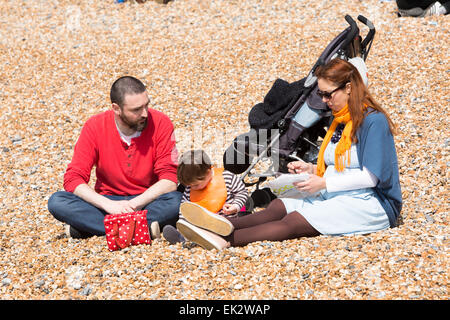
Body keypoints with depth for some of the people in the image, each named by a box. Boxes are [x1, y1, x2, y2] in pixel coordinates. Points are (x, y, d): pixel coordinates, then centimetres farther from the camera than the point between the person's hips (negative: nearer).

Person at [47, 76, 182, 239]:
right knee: (56, 202, -23)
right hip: (107, 200, 1)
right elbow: (73, 178, -12)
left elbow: (169, 180, -14)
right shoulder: (95, 126, -8)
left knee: (176, 200, -34)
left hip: (147, 201, -1)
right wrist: (108, 205, -28)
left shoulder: (160, 123, -11)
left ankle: (89, 226, -29)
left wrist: (133, 204, -27)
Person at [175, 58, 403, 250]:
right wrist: (312, 169, 3)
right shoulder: (340, 121, 17)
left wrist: (324, 183, -17)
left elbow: (370, 177, -17)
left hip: (370, 203, -8)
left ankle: (226, 240, -43)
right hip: (337, 196, 8)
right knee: (278, 207, -16)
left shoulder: (373, 121, -12)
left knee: (294, 222, -27)